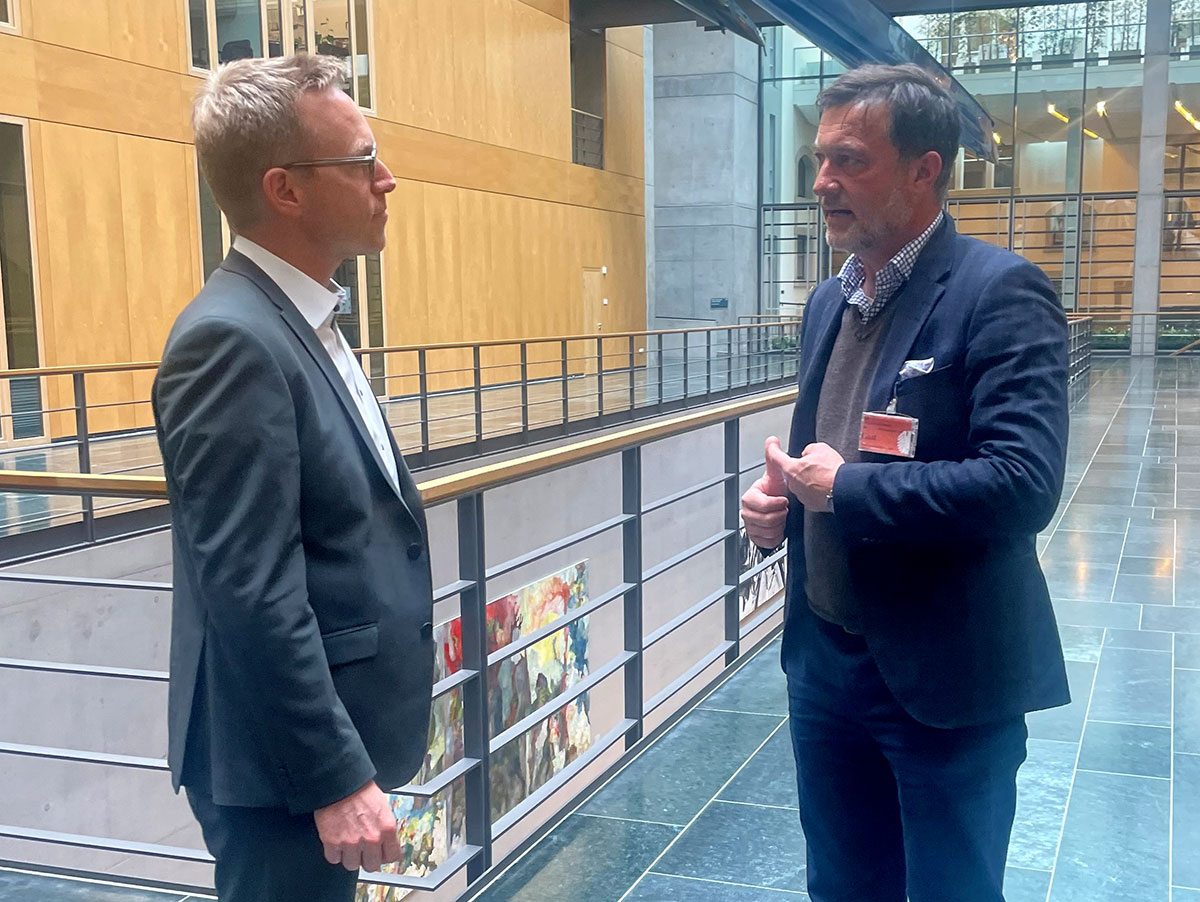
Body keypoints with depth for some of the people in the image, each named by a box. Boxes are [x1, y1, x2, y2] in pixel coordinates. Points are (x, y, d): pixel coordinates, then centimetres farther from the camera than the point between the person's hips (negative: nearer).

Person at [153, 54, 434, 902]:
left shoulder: (304, 322, 9)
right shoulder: (233, 339, -21)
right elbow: (251, 595, -25)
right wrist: (337, 777, -21)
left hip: (325, 742, 9)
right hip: (288, 763, -9)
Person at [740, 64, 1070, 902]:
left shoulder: (1000, 291, -16)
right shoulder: (830, 302, 8)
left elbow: (1024, 484, -27)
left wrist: (843, 488, -20)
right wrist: (782, 501, -3)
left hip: (944, 677, -7)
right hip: (824, 656, 7)